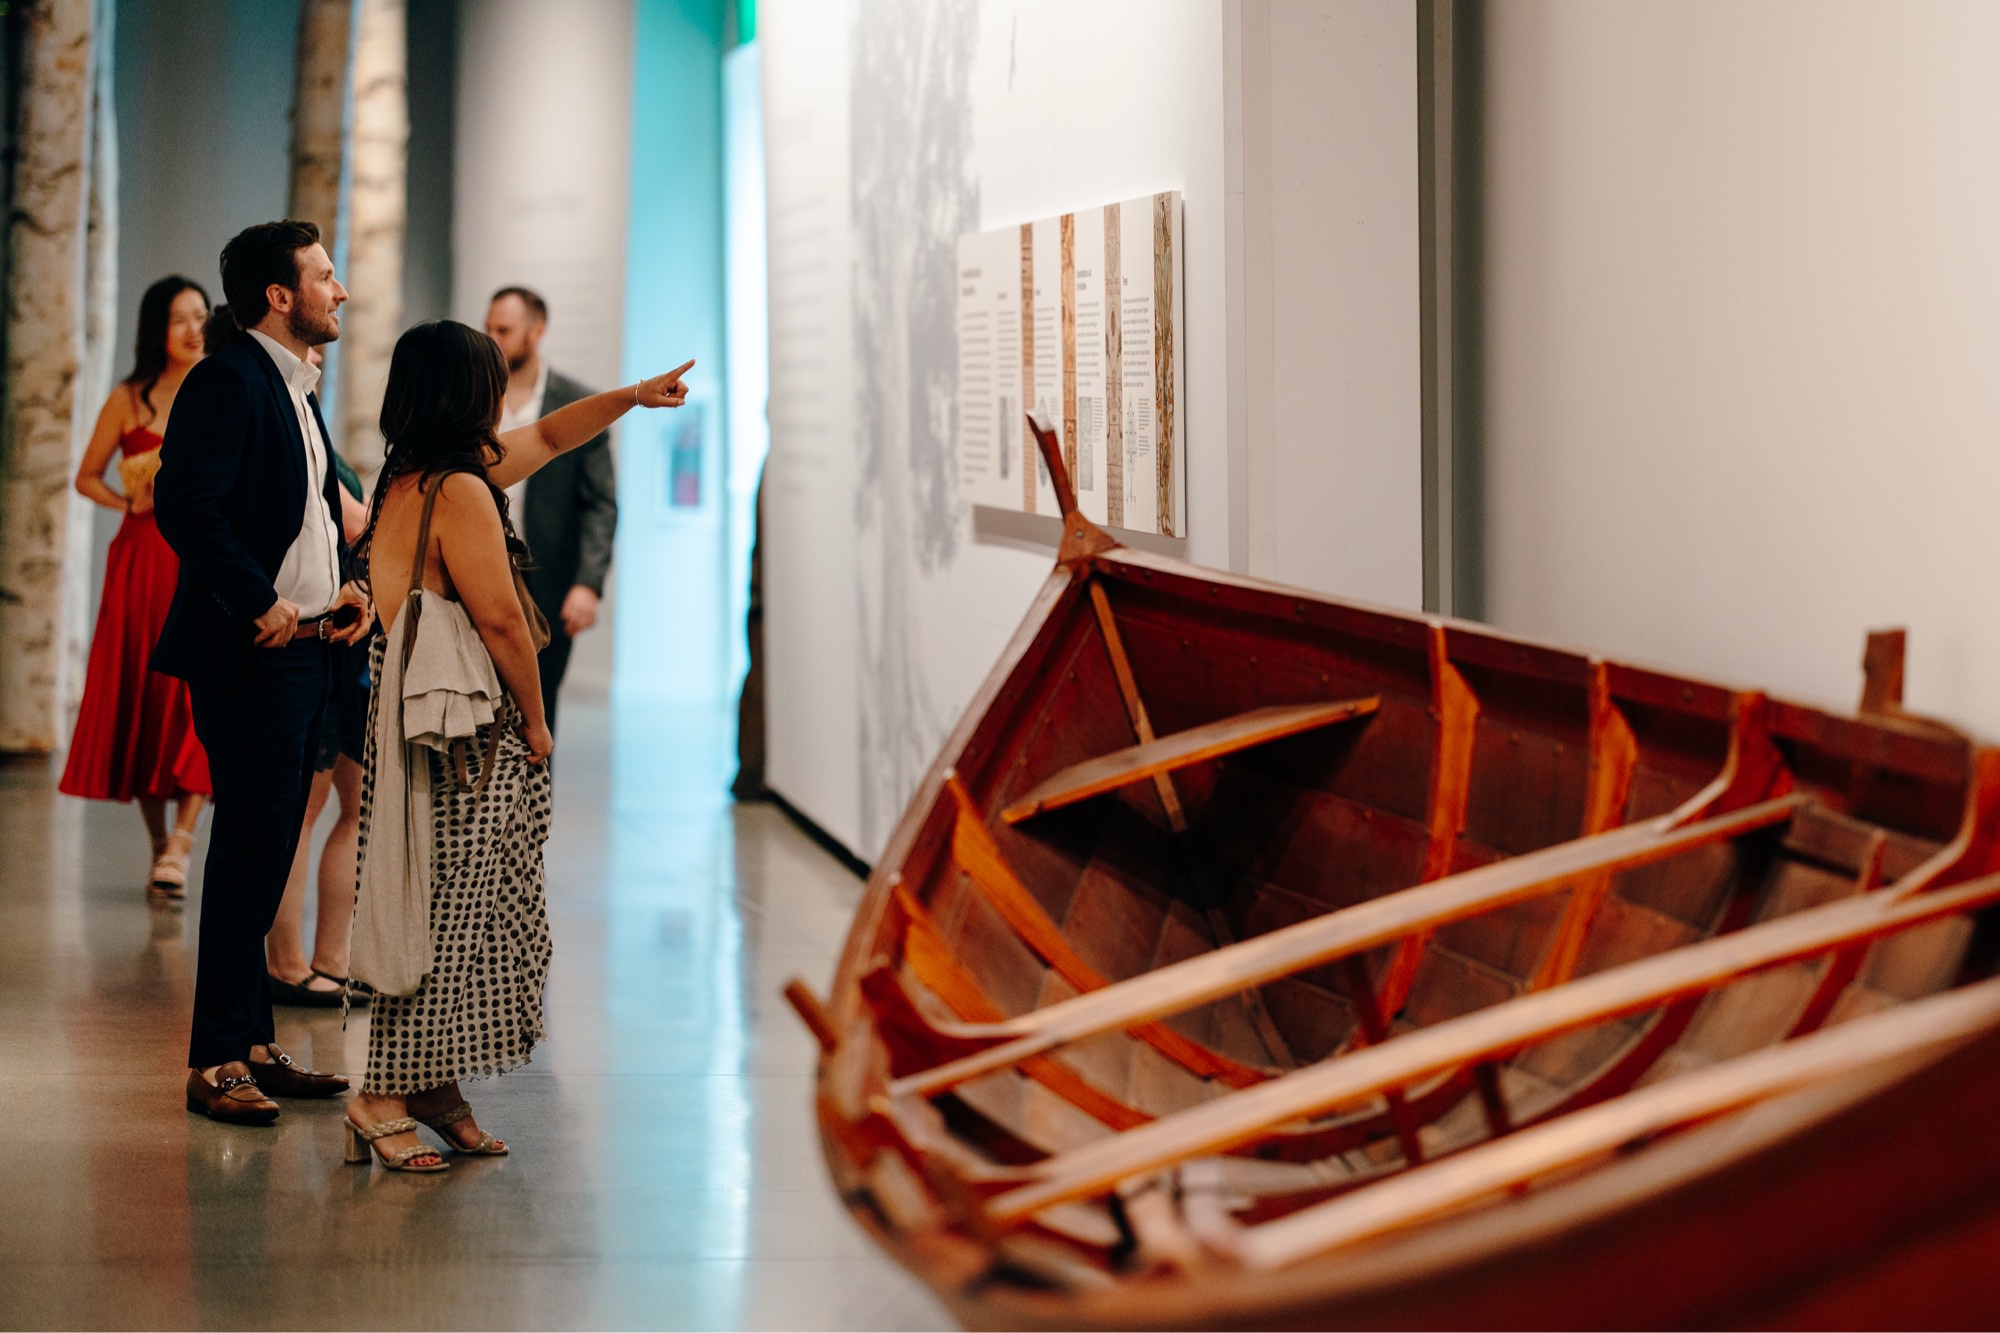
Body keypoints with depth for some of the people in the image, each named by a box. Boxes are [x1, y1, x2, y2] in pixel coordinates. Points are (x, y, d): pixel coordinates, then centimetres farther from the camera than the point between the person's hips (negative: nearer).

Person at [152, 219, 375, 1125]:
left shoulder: (296, 390, 18)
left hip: (303, 651, 9)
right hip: (250, 654, -9)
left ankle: (253, 1043, 21)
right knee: (249, 852, -7)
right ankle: (216, 1064, -2)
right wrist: (260, 603, -21)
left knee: (267, 853, 13)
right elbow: (185, 506, -22)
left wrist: (342, 585, 10)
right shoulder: (227, 381, -12)